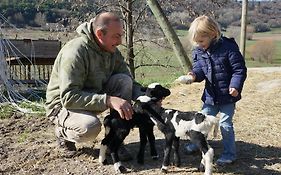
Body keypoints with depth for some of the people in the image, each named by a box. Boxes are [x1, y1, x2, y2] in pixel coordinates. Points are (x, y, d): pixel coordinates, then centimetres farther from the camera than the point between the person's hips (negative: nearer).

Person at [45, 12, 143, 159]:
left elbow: (130, 82, 0)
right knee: (90, 127, -37)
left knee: (123, 81, -18)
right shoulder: (75, 51, -28)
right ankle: (62, 132, 0)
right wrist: (108, 100, -42)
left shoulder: (113, 52, -6)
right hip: (63, 104, -6)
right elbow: (68, 97, -35)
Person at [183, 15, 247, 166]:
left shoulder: (228, 47, -18)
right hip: (210, 95, 6)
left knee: (225, 124, 0)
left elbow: (239, 69, -14)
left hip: (227, 94, -5)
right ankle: (197, 144, 38)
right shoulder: (198, 51, -1)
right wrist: (194, 75, -19)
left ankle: (229, 154, 17)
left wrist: (235, 85, -25)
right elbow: (199, 69, 3)